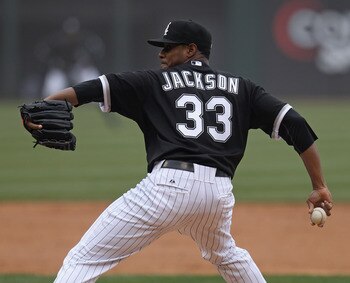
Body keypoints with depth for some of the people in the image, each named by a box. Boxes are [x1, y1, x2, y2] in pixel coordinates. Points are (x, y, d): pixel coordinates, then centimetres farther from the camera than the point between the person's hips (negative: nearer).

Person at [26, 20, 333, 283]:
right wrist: (319, 186, 14)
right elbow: (294, 124, 12)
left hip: (168, 184, -5)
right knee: (225, 253, 38)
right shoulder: (241, 88, 20)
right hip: (219, 192, 5)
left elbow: (98, 89, 0)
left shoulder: (156, 82, 12)